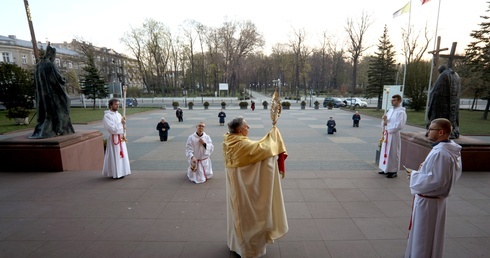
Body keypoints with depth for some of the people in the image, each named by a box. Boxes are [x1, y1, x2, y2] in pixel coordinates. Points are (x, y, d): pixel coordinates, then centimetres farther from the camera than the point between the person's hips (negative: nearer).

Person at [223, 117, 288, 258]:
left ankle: (236, 241, 44)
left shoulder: (227, 142, -5)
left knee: (237, 212, 25)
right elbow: (263, 147, -31)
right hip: (244, 187, -8)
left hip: (234, 185, 9)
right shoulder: (243, 145, -29)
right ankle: (248, 247, 29)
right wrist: (274, 132, -19)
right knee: (247, 214, 10)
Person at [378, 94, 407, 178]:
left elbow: (400, 125, -19)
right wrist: (384, 120, -7)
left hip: (394, 135, -8)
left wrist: (388, 128, -13)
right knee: (385, 152, 13)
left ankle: (393, 171, 11)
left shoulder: (401, 112, -11)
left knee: (393, 153, 0)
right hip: (386, 134, 8)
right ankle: (385, 169, 24)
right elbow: (384, 123, 15)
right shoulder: (390, 110, 13)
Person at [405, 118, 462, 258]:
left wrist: (414, 174, -16)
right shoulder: (452, 149, 4)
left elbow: (435, 180, -28)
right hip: (436, 199, 10)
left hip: (427, 201, -10)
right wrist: (427, 167, 6)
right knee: (431, 234, 25)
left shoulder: (439, 153, -27)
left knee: (423, 235, 7)